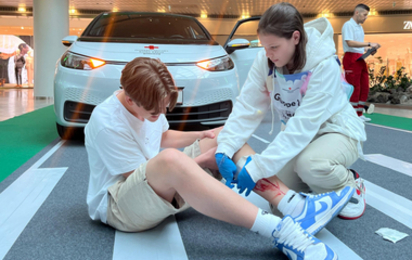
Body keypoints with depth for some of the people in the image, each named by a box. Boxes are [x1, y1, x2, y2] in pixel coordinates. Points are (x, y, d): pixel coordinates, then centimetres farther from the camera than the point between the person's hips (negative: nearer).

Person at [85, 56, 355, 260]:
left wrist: (203, 135, 3)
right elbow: (139, 175, -19)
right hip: (117, 204, -8)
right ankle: (280, 230, -45)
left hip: (163, 189, 9)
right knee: (170, 160, -43)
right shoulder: (107, 123, -22)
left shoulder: (146, 102, 1)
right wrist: (193, 164, -12)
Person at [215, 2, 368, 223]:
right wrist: (224, 150, -31)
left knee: (309, 163, -38)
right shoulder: (265, 61, -14)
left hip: (337, 131, -4)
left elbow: (304, 124, -35)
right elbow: (247, 107, -17)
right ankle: (318, 186, 19)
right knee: (278, 202, -12)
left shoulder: (324, 64, -29)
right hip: (297, 135, 5)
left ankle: (350, 186, -3)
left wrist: (257, 168, -37)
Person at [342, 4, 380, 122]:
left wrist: (368, 49, 5)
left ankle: (359, 114, 18)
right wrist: (369, 44, -21)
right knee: (355, 88, -5)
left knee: (365, 88, 9)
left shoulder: (360, 27, 20)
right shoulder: (348, 25, -8)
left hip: (361, 59, 9)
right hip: (351, 58, -9)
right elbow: (350, 42, -21)